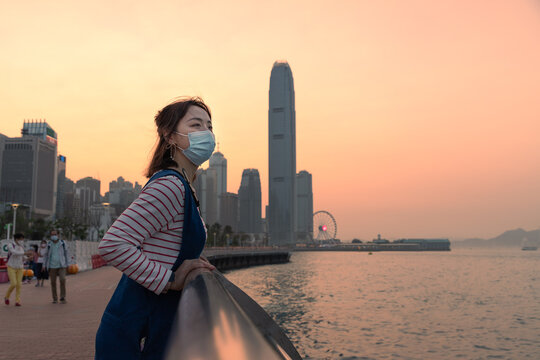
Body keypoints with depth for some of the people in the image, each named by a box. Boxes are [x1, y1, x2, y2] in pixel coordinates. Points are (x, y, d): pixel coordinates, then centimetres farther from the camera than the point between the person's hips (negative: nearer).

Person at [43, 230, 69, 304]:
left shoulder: (62, 243, 1)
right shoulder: (49, 245, 1)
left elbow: (65, 253, 8)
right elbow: (46, 255, 9)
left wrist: (67, 264, 8)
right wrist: (45, 266, 5)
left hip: (61, 266, -1)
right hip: (52, 266, 1)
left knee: (62, 280, -17)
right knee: (53, 283, 3)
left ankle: (62, 298, -6)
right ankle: (55, 299, 15)